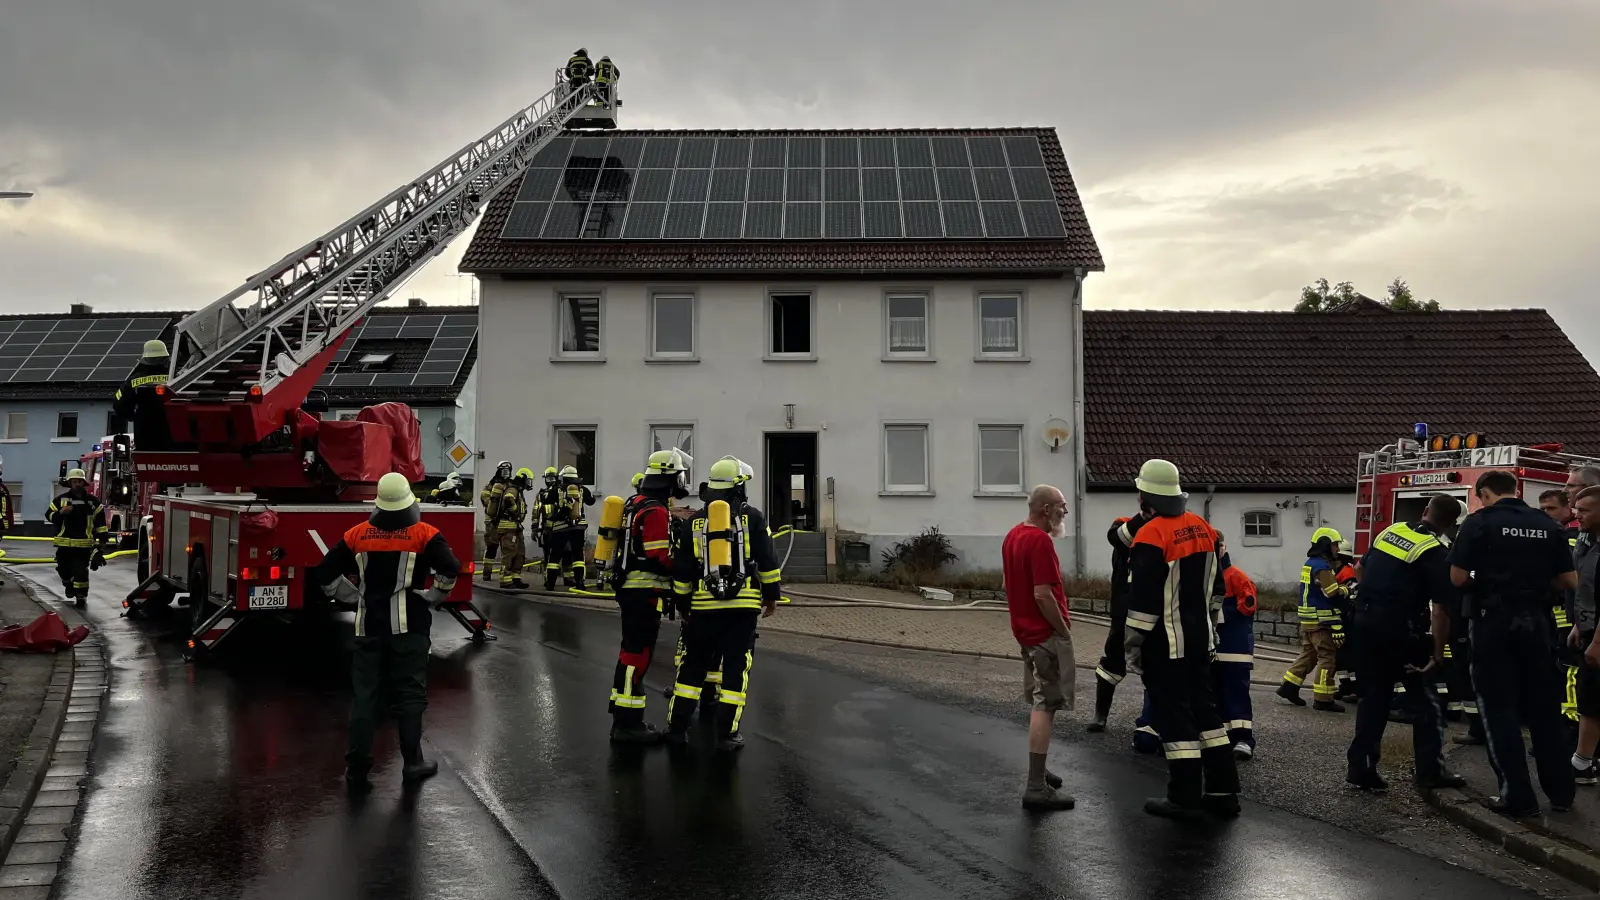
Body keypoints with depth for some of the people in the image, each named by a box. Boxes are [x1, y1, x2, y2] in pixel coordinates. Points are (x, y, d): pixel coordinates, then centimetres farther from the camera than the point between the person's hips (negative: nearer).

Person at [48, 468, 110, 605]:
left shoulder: (93, 501, 3)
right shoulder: (60, 500, 4)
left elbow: (100, 521, 6)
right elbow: (50, 516, 4)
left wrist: (103, 539, 2)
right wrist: (61, 513, -17)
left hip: (84, 543, -2)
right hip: (64, 543, 2)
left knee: (81, 570, -6)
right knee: (64, 568, 15)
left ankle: (81, 595, 1)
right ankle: (68, 584, 43)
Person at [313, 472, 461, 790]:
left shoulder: (358, 535, 4)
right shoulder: (424, 534, -6)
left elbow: (324, 575, 6)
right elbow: (450, 569, -20)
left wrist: (356, 598, 14)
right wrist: (433, 598, -4)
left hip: (369, 627, 3)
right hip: (409, 627, -3)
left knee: (364, 696, 8)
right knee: (410, 694, 5)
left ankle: (357, 769, 8)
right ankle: (412, 763, 9)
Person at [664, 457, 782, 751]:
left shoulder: (695, 521, 6)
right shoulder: (752, 517, -1)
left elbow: (681, 569, 8)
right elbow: (768, 561, -3)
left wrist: (682, 603, 18)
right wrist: (772, 595, 8)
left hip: (704, 605, 2)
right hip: (744, 605, -2)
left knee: (693, 664, 12)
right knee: (736, 667, 3)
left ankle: (677, 727, 15)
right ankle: (727, 734, 3)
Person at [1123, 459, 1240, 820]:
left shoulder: (1152, 536, -19)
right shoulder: (1201, 527, 6)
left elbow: (1143, 599, -20)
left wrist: (1134, 644, -12)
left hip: (1165, 643, -8)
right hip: (1200, 636, 8)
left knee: (1173, 713, -1)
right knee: (1203, 705, 14)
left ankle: (1185, 798, 5)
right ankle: (1223, 791, 19)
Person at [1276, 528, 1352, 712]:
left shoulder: (1311, 563, 16)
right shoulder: (1322, 566, -16)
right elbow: (1333, 592, -23)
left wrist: (1341, 588, 6)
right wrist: (1346, 590, -5)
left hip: (1309, 619, 10)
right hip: (1321, 620, -10)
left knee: (1308, 654, 16)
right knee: (1327, 658, -4)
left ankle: (1288, 686, 15)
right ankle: (1323, 699, -2)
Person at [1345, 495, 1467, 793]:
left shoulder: (1390, 531, 8)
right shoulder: (1437, 554, -11)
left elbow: (1362, 567, 21)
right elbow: (1440, 609, -15)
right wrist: (1438, 654, -12)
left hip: (1366, 623, 6)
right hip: (1400, 630, -6)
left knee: (1373, 696, 13)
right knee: (1424, 700, 9)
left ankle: (1360, 767, 13)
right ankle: (1430, 770, 12)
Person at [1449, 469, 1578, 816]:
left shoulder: (1479, 522, -7)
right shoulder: (1547, 525, 6)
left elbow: (1457, 578, -12)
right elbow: (1569, 581, 6)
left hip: (1494, 621, -4)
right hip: (1536, 621, 4)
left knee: (1499, 709, 2)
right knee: (1544, 707, 15)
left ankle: (1518, 796, 3)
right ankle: (1560, 790, 22)